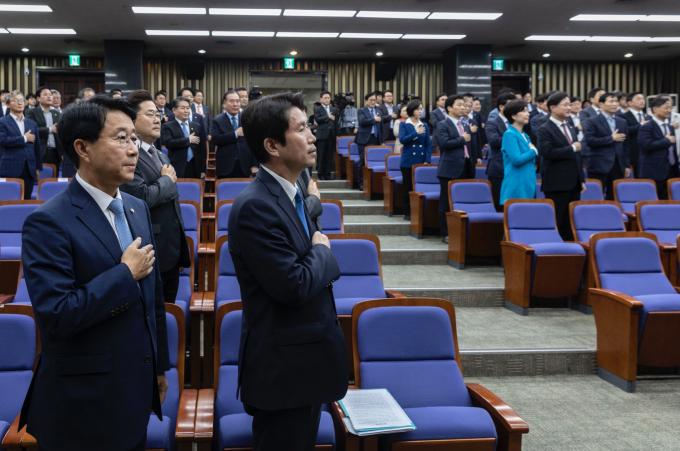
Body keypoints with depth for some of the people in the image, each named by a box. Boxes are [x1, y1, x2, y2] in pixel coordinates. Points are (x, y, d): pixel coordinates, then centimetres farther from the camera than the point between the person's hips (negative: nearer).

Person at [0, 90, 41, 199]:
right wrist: (24, 138, -10)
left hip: (29, 170, 4)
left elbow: (37, 147, 17)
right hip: (10, 170, -4)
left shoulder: (32, 124, 16)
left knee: (26, 200, 4)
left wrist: (38, 167, 13)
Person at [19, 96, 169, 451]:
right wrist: (125, 273, -18)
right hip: (83, 405, -7)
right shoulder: (48, 222, -17)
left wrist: (159, 366, 17)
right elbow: (56, 314, -25)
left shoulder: (138, 209, 7)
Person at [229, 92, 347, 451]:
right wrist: (322, 251, -9)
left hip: (303, 361, 9)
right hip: (282, 369, -9)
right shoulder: (255, 206, -22)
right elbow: (295, 286, -25)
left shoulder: (290, 194, 9)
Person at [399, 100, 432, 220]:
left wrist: (427, 160, -4)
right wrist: (416, 133, -19)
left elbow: (428, 144, 6)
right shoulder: (404, 125, 2)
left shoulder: (424, 125, 9)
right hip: (408, 161, -2)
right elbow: (402, 139, -12)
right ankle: (407, 213, 9)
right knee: (408, 187, 2)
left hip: (421, 161, 2)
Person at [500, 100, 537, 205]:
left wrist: (534, 151, 3)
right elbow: (517, 160, -20)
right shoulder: (509, 134, -9)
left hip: (528, 186, 8)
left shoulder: (525, 136, 16)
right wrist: (533, 152, -6)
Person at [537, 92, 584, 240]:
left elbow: (576, 155, 19)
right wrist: (571, 148, -16)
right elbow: (547, 152, -23)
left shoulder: (571, 127, 16)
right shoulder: (545, 130, -8)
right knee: (557, 221, -2)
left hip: (573, 182, 7)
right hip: (557, 183, -7)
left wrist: (581, 179, 16)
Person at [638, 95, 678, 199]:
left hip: (671, 171, 7)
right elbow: (647, 145, -23)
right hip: (654, 173, -7)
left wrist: (676, 169, 18)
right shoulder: (646, 127, -8)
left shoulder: (670, 127, 18)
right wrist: (667, 141, -14)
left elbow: (672, 149, 21)